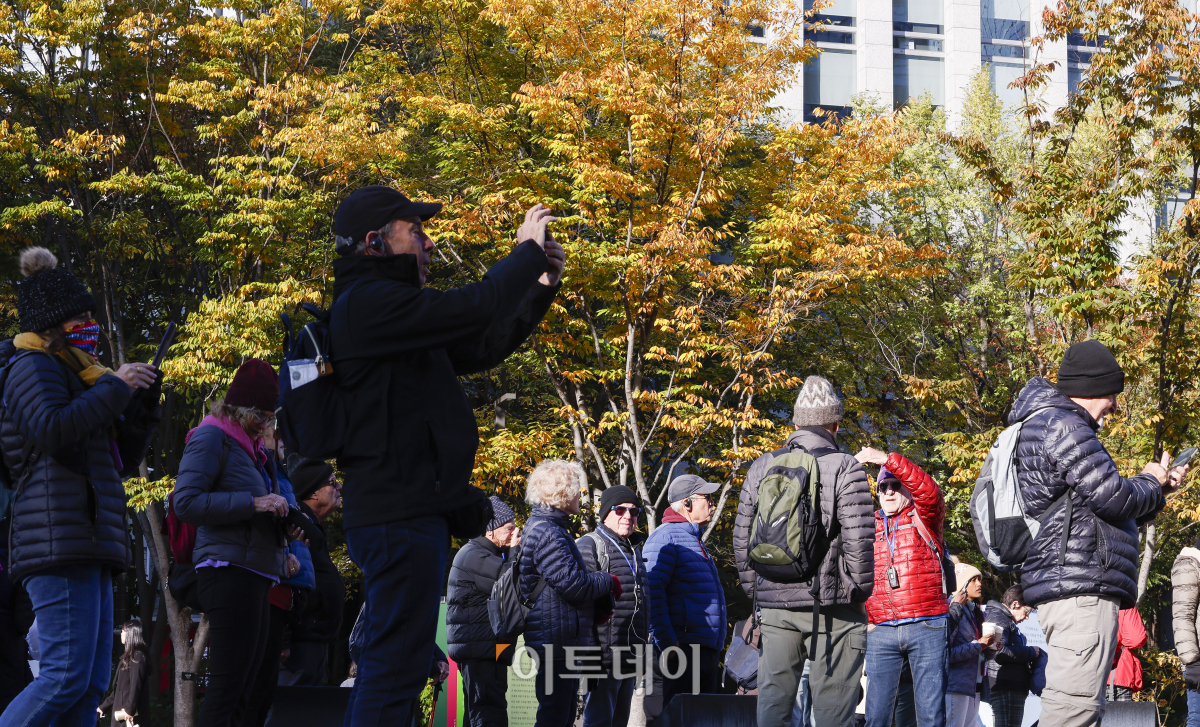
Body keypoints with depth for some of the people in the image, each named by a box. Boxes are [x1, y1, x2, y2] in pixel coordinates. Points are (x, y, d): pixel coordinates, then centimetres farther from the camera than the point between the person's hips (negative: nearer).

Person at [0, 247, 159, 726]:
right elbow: (51, 430, -21)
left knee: (92, 682, 4)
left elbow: (120, 461, 28)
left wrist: (141, 408, 12)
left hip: (87, 542, 10)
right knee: (68, 675, -17)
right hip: (60, 536, -10)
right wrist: (114, 386, -14)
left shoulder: (76, 374, 27)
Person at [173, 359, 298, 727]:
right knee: (229, 684, -14)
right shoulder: (212, 438, -4)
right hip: (229, 569, -9)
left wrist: (280, 556, 14)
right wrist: (252, 503, -19)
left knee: (243, 689, 7)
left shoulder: (251, 447, 23)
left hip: (255, 575, 10)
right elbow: (186, 502, -14)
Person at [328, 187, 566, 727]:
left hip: (407, 509, 11)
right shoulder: (368, 302, -12)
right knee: (398, 663, -13)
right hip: (400, 514, -11)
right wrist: (527, 252, -5)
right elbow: (471, 311, -20)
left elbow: (481, 349, 24)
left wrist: (541, 284, 14)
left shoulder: (387, 308, 21)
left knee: (387, 661, 16)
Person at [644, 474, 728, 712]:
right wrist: (667, 643, -23)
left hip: (707, 652, 10)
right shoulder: (667, 537, -8)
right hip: (684, 648, -10)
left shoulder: (695, 541, 23)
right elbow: (651, 592, -19)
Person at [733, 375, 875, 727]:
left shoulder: (762, 467, 10)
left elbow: (742, 539, 10)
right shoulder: (845, 468, -5)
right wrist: (860, 590, 1)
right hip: (831, 605, -4)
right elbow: (859, 540, -12)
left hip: (775, 604, 4)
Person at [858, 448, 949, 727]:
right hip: (881, 631, 3)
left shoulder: (924, 519, 7)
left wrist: (888, 459, -24)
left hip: (926, 628, -3)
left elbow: (928, 490, -15)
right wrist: (865, 618, 2)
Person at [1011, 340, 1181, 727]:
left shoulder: (1048, 424, 26)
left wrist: (1159, 488, 25)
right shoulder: (1061, 424, -8)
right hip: (1080, 585, -11)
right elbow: (1113, 498, -15)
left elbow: (1097, 510, 31)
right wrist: (1150, 482, 6)